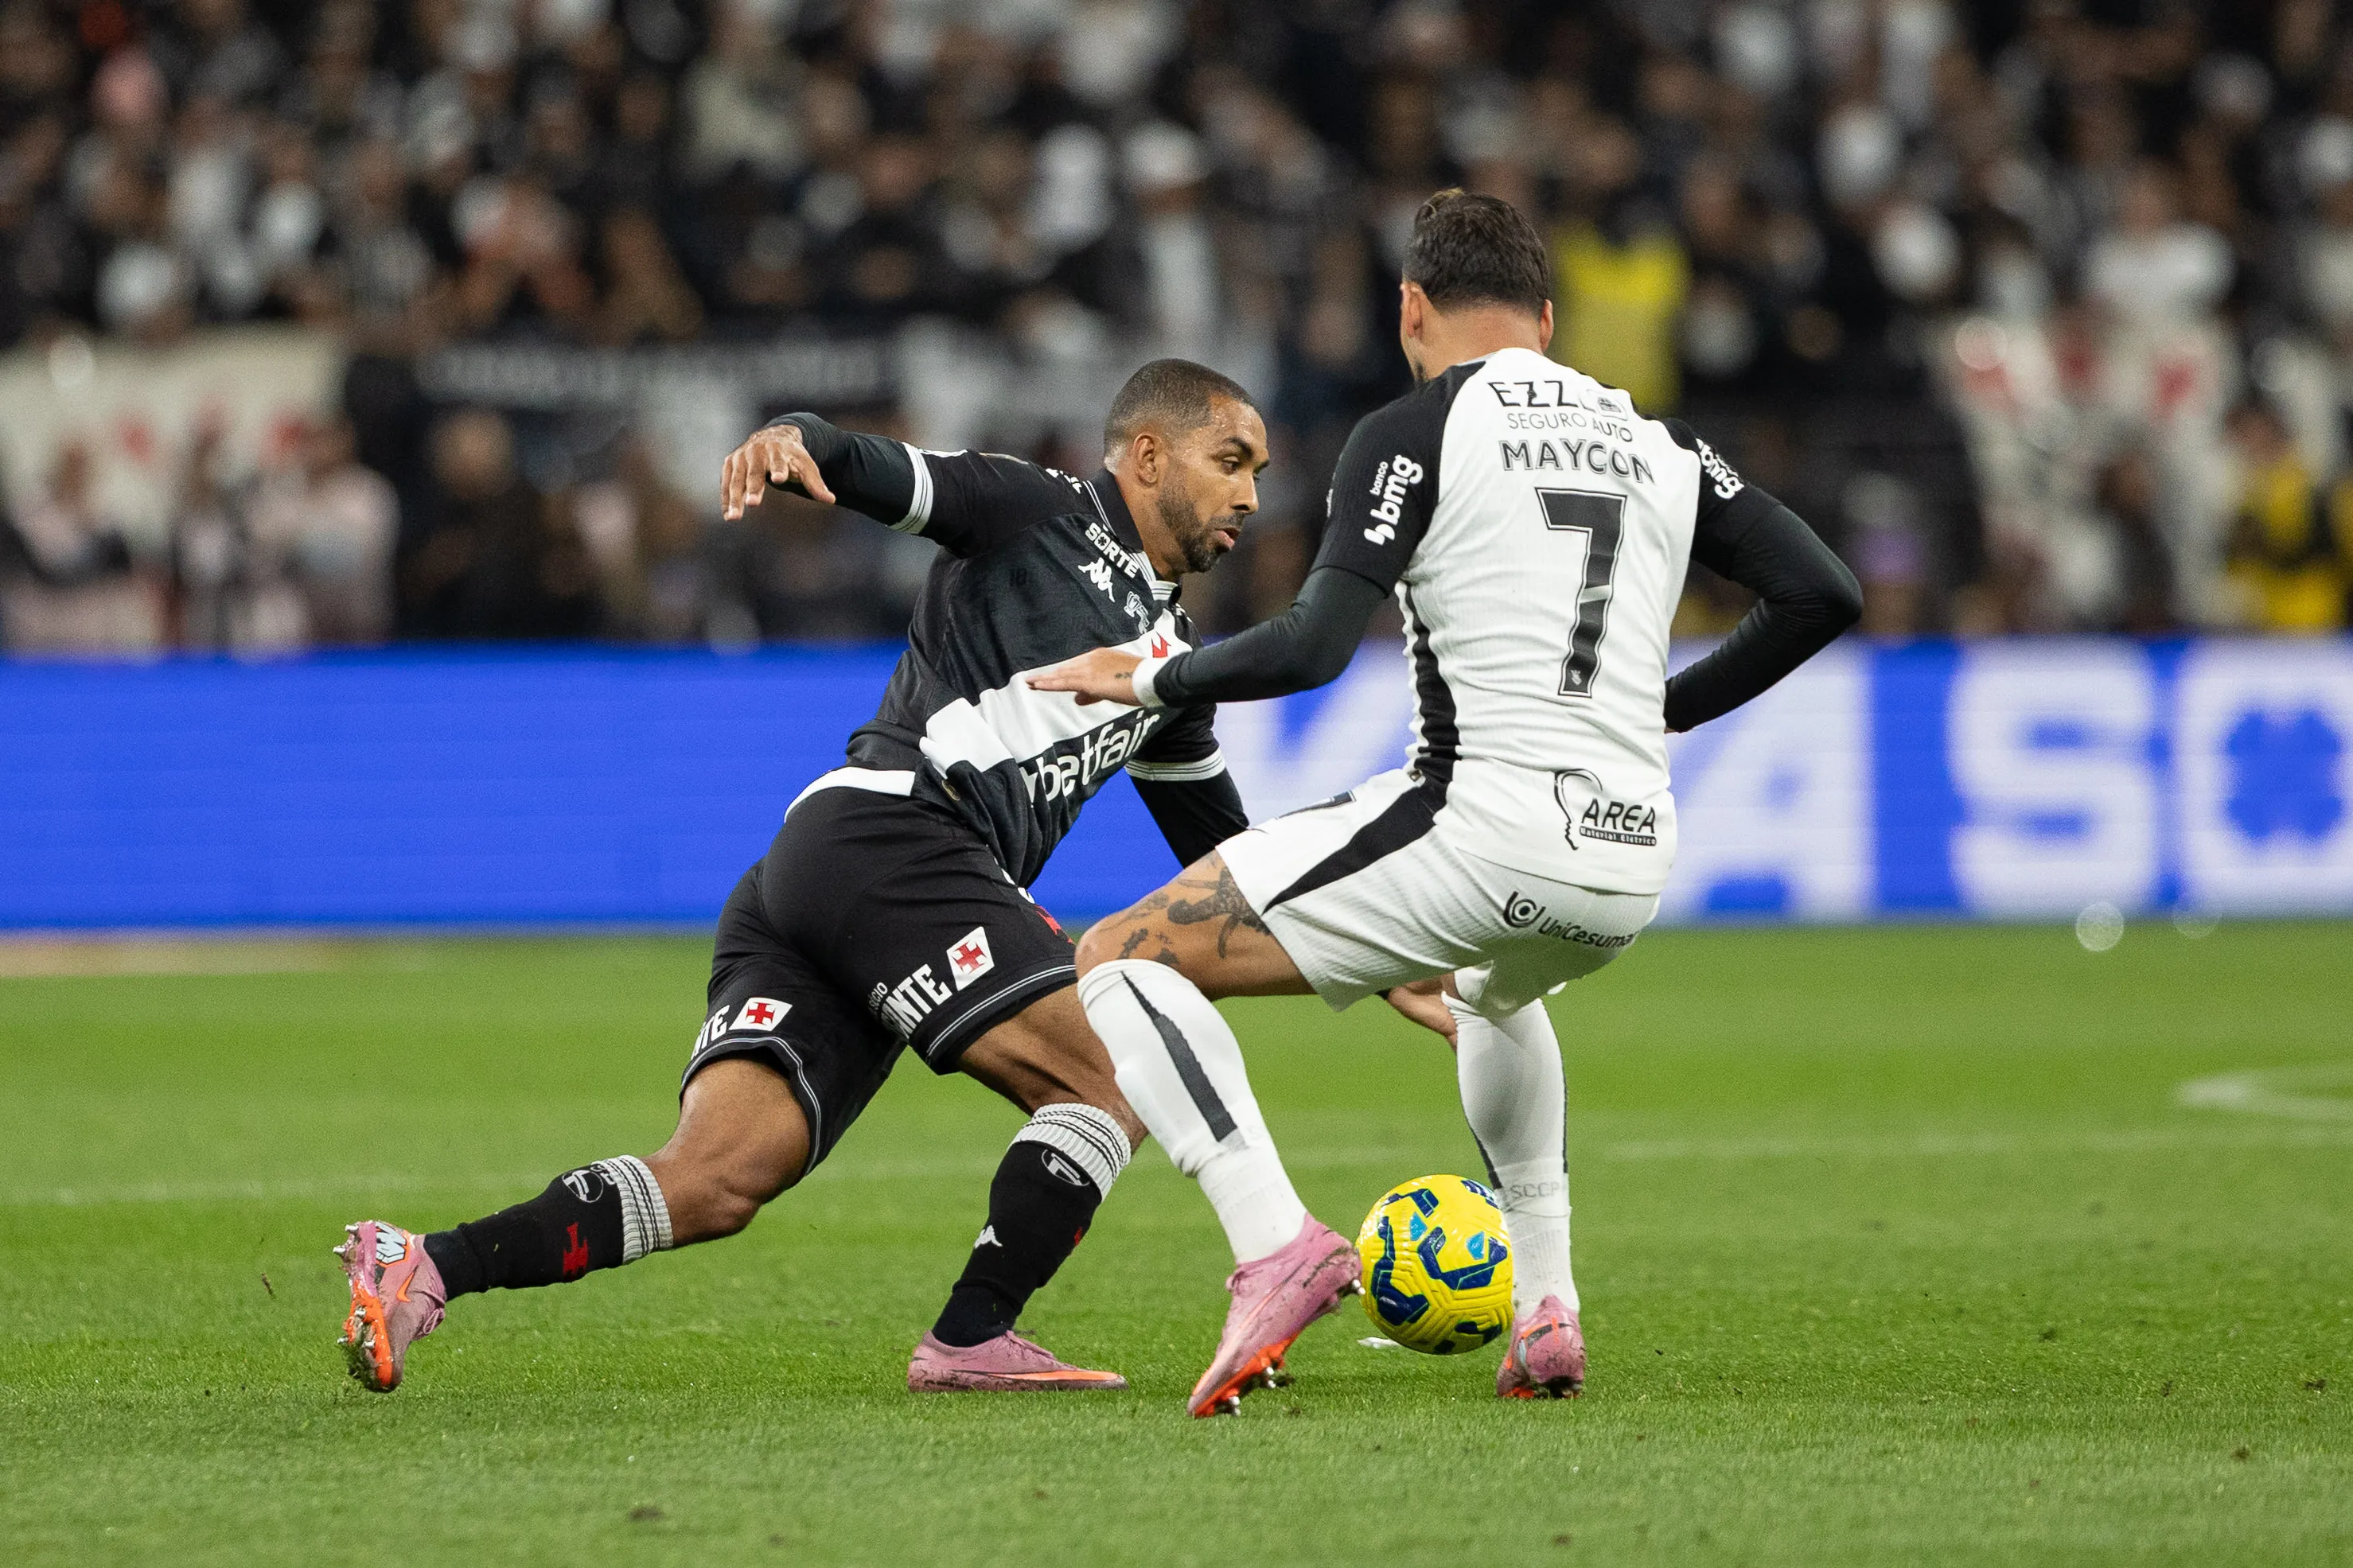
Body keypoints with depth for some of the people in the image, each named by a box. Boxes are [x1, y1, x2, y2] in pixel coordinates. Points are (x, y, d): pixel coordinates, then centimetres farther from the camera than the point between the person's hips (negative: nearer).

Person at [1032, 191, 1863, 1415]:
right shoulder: (1659, 444, 16)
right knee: (1492, 993, 43)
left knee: (1117, 964, 2)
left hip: (1480, 824, -7)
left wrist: (1146, 679, 4)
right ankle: (1546, 1314, 30)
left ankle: (1276, 1247, -19)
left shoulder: (1413, 433, -1)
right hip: (1630, 863, 7)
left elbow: (1312, 647, -12)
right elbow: (1824, 595, 13)